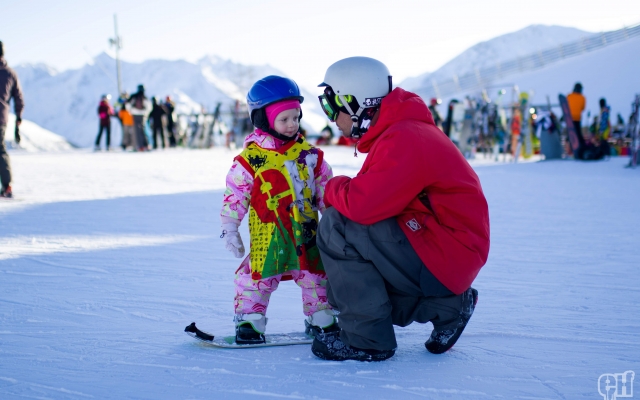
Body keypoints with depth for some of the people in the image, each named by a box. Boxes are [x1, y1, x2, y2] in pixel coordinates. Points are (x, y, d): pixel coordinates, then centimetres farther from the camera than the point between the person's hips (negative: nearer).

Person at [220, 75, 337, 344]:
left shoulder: (309, 153, 4)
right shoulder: (250, 158, -7)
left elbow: (324, 186, 13)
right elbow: (235, 195, -3)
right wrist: (229, 229, -4)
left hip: (306, 229, 4)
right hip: (267, 231, -4)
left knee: (315, 272, 11)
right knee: (259, 273, -6)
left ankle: (321, 319, 28)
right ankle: (248, 321, 8)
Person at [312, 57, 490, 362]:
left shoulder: (404, 141, -21)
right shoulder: (394, 132, 13)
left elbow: (361, 205, -28)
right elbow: (373, 197, 16)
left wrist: (333, 188, -7)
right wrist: (342, 190, -3)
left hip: (445, 258, -10)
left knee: (336, 228, -17)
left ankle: (366, 339, -9)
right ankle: (446, 305, 13)